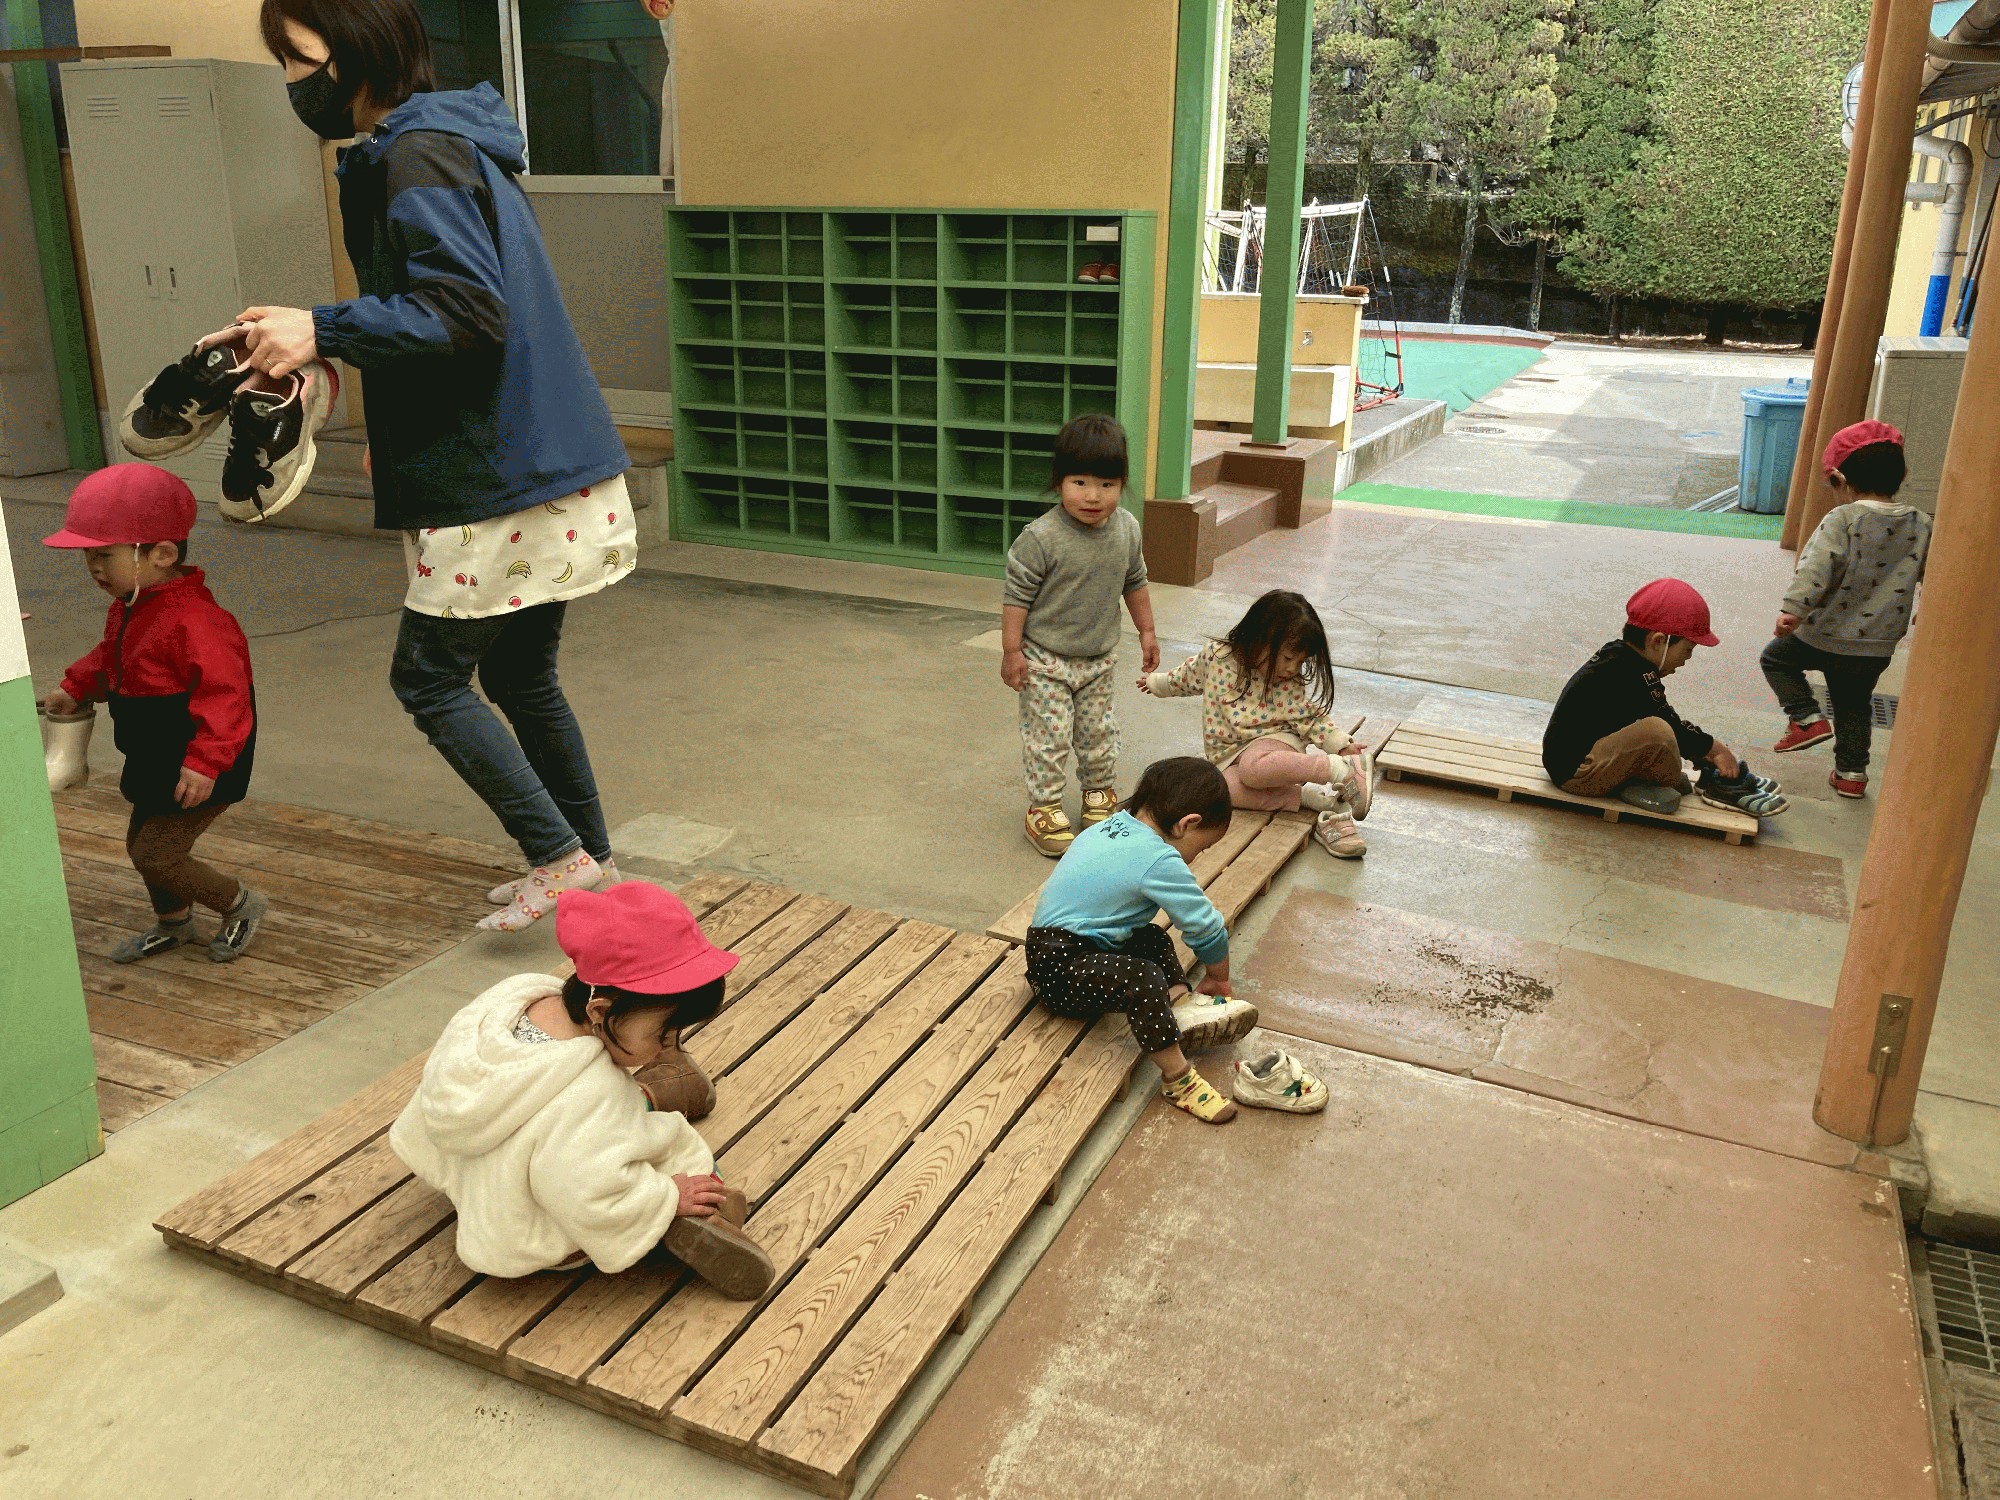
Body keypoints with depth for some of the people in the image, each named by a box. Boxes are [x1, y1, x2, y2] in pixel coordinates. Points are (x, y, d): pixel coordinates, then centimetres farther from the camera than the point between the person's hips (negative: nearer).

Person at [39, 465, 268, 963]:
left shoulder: (193, 620, -29)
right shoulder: (128, 609, 4)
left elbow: (224, 694, -32)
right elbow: (109, 659, 24)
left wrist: (205, 762, -37)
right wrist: (75, 689, 9)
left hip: (195, 771, -10)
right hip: (155, 762, 10)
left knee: (154, 855, -7)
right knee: (142, 844, 22)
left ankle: (240, 904, 14)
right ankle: (172, 923, 44)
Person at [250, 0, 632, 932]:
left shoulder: (417, 157, -14)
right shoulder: (455, 143, 17)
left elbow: (467, 313, -24)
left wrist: (323, 330, -20)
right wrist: (399, 434, 19)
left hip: (496, 477, -10)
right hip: (541, 465, 10)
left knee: (428, 677, 2)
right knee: (519, 677, 17)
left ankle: (559, 856, 6)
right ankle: (590, 861, 27)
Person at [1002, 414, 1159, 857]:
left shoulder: (1127, 529, -4)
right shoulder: (1041, 537, -22)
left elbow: (1135, 582, 12)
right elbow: (1017, 594, -15)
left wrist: (1146, 630, 17)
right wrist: (1012, 650, -15)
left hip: (1099, 657, 5)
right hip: (1045, 659, -5)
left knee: (1099, 733, 17)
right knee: (1048, 737, 0)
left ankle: (1100, 795, 37)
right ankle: (1044, 809, 14)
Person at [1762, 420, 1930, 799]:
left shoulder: (1841, 520, -15)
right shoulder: (1922, 526, 3)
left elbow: (1816, 567, -28)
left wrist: (1793, 609, -35)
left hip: (1825, 636, -5)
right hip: (1879, 647, 5)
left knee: (1776, 657, 20)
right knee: (1854, 706, 21)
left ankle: (1806, 717, 6)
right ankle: (1851, 772, 25)